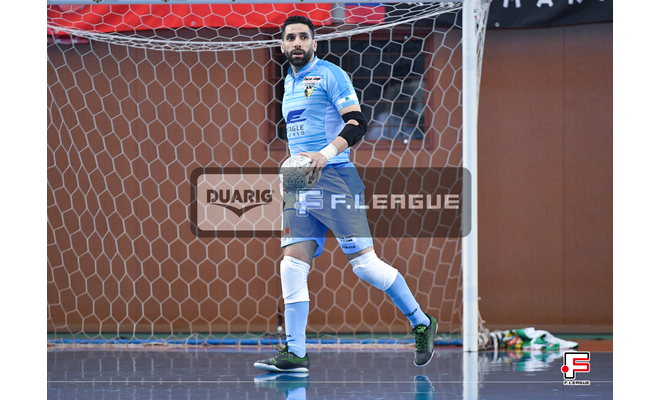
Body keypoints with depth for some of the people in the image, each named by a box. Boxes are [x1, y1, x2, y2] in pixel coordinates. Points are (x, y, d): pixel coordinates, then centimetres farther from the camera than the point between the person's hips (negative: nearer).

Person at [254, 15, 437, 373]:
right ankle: (295, 353, -4)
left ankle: (421, 324, 7)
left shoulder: (330, 75, -4)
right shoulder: (288, 82, 20)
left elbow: (356, 123, -14)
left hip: (334, 178, -7)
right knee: (292, 263, -5)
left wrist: (326, 154, -28)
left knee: (363, 262, -9)